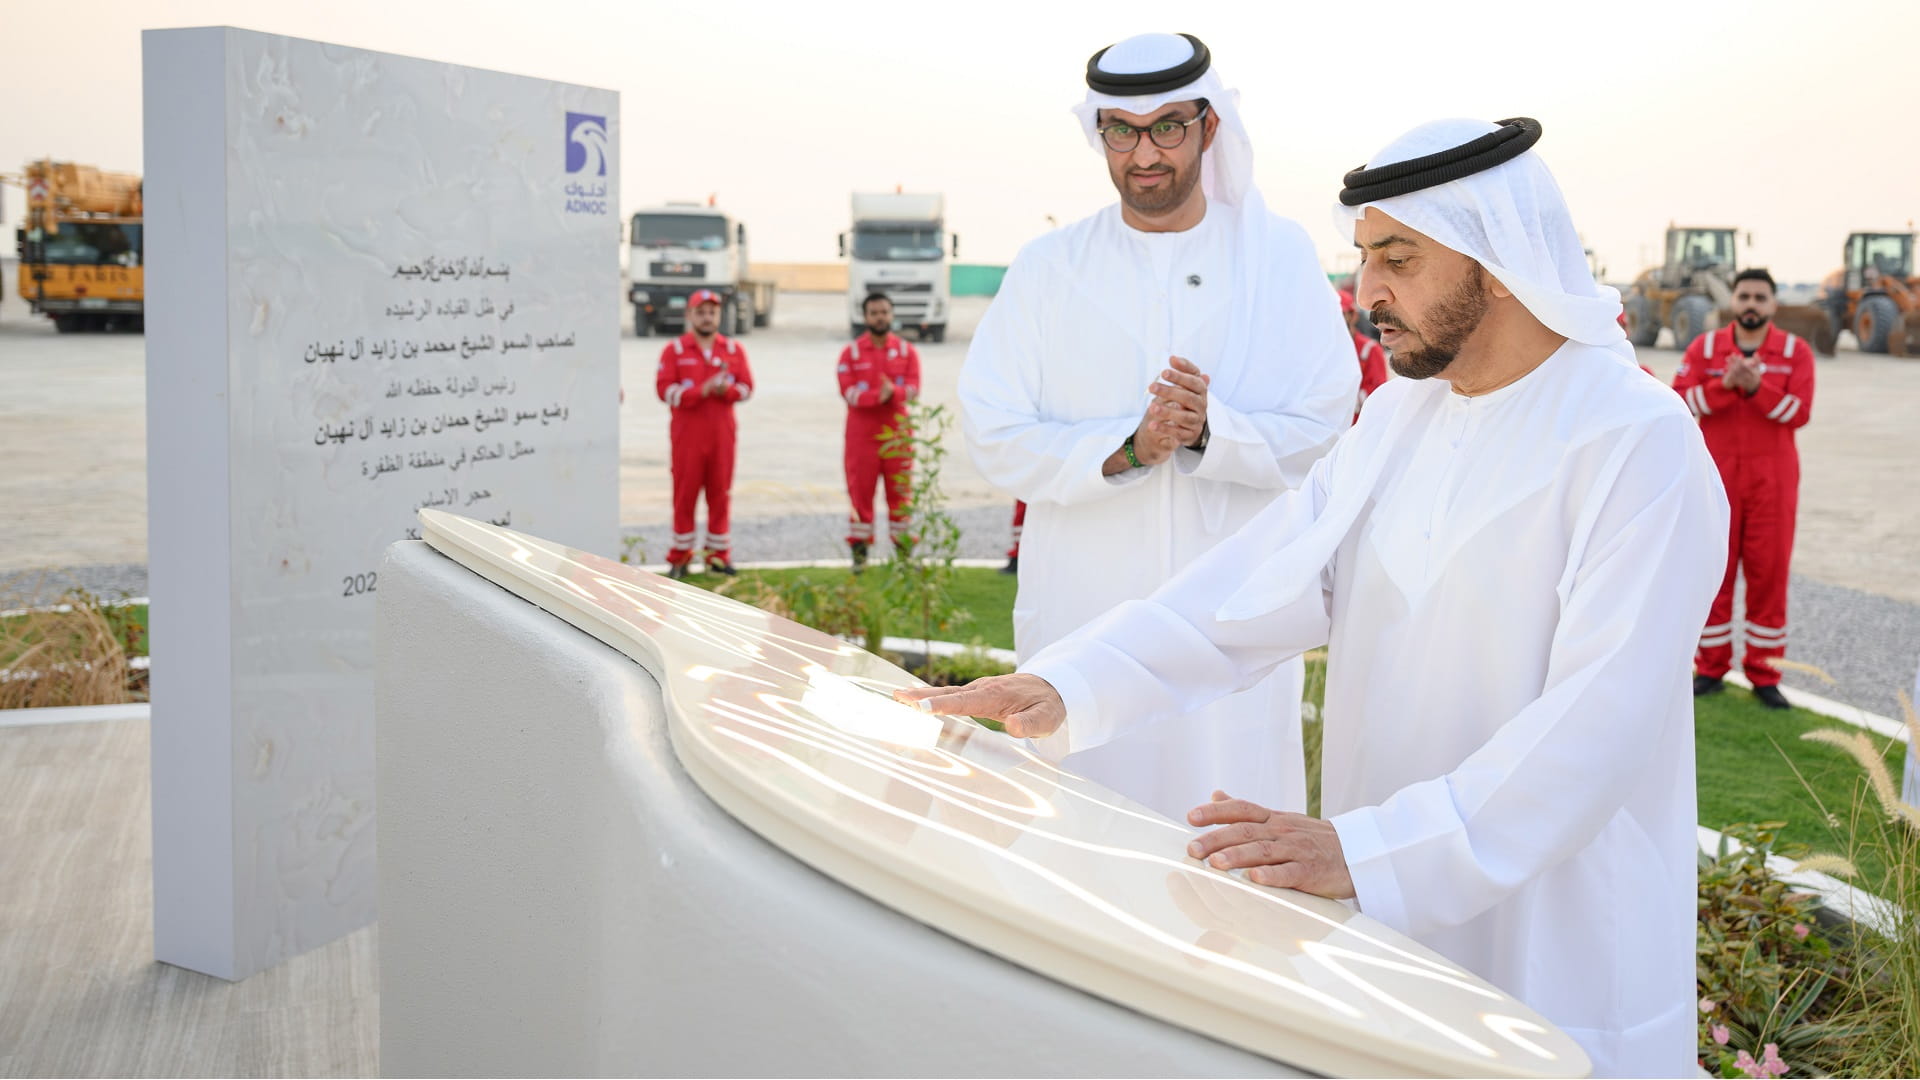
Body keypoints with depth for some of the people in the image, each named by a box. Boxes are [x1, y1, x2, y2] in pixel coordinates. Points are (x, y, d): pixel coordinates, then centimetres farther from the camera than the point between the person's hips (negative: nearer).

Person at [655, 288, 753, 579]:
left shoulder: (733, 350, 10)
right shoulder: (674, 350, 2)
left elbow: (746, 387, 5)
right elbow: (665, 389, -8)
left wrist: (726, 390, -17)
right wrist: (703, 391, -19)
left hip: (722, 434, 2)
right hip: (687, 434, -2)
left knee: (720, 493, 6)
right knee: (685, 494, 1)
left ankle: (718, 555, 15)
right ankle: (680, 557, 10)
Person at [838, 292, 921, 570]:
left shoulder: (907, 351, 8)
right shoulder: (850, 352, 4)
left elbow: (913, 389, -4)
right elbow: (848, 391, -7)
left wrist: (894, 391, -25)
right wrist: (877, 396, -23)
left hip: (897, 433, 1)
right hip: (861, 433, -1)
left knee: (900, 493, 3)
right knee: (860, 492, -1)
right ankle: (859, 552, 4)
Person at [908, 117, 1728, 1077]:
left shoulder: (1638, 444, -17)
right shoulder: (1402, 411, 8)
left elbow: (1597, 723, -27)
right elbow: (1265, 581, -1)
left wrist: (1366, 852, -37)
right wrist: (1069, 685, -14)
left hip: (1553, 953, -6)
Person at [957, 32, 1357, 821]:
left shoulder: (1280, 257, 3)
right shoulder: (1048, 268, 4)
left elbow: (1323, 430, -2)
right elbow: (994, 439, -2)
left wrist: (1212, 430, -20)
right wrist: (1127, 447, -17)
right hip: (1083, 615, 1)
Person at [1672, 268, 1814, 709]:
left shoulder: (1795, 351, 2)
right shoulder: (1704, 347, 3)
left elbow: (1800, 412, -9)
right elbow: (1680, 400, -9)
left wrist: (1756, 387, -22)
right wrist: (1725, 383, -23)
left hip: (1772, 482, 0)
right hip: (1717, 480, 0)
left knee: (1769, 573, 2)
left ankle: (1765, 674, 11)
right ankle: (1711, 668, 15)